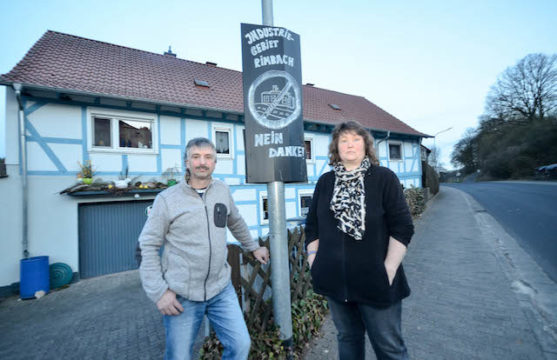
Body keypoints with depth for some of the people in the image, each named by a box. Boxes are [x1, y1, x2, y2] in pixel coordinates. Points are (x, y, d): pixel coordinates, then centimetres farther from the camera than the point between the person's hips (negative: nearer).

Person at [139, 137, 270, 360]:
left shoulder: (222, 191, 2)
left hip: (221, 289, 3)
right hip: (181, 296, -3)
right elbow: (148, 246, -6)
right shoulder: (167, 199, -9)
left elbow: (236, 223, 18)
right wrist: (159, 292, -10)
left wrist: (253, 247, 24)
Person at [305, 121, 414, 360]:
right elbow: (312, 226, 9)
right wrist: (314, 263, 5)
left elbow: (402, 228, -7)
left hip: (375, 282, -3)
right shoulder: (325, 182, 5)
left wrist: (389, 270, -11)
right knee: (347, 339, 21)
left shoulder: (384, 178, -5)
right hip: (335, 281, 3)